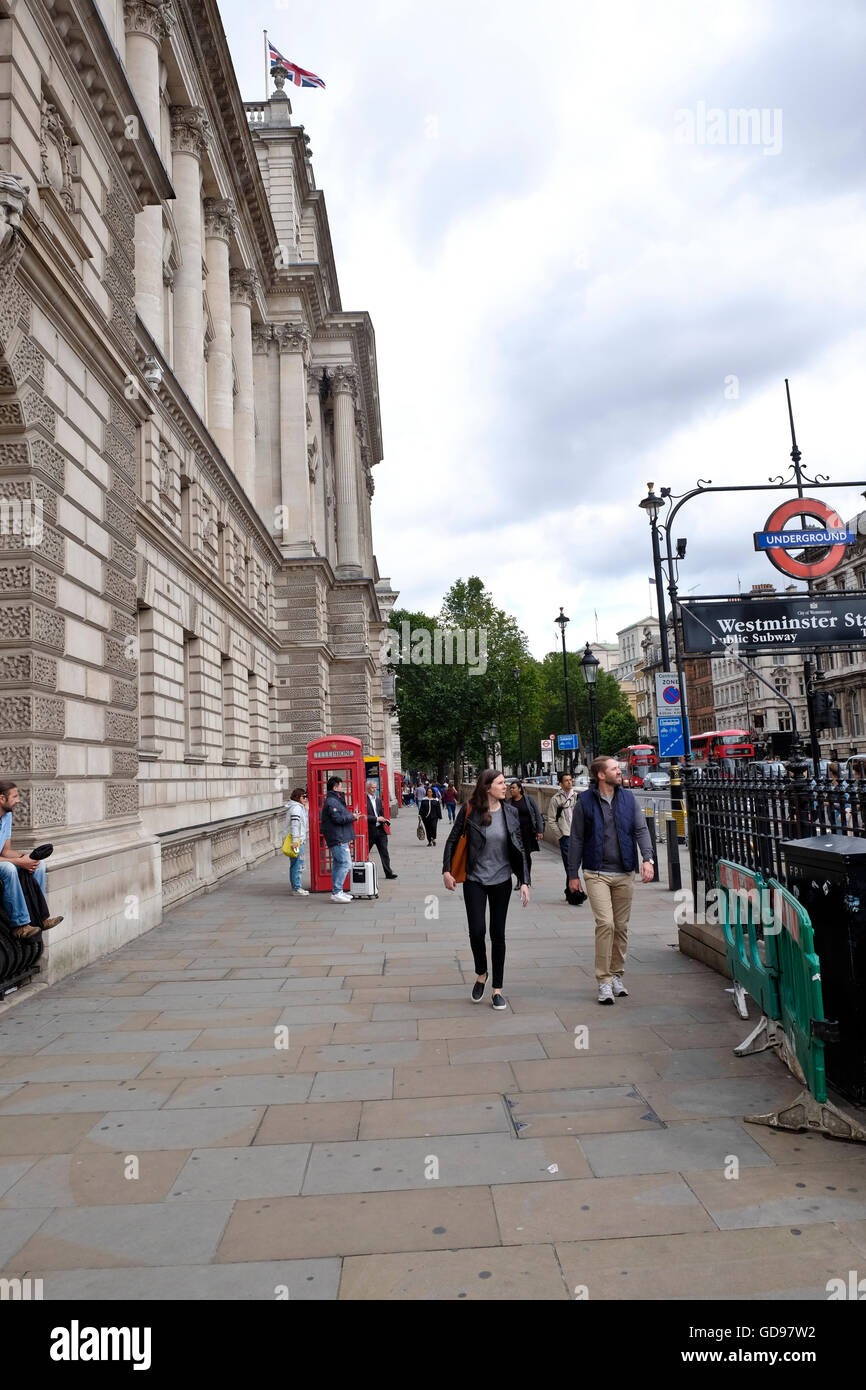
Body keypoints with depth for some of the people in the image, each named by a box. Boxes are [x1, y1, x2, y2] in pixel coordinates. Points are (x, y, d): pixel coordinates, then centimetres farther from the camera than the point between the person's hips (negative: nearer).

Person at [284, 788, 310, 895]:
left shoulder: (300, 807, 19)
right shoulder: (296, 807, -14)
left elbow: (304, 822, 27)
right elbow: (294, 824, -24)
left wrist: (306, 809, 16)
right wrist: (295, 840, -28)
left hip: (298, 840, 11)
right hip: (297, 840, -11)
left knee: (295, 865, 14)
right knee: (297, 864, -9)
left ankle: (296, 887, 21)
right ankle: (297, 888, -7)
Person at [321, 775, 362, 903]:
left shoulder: (336, 800, 20)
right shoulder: (331, 802, -14)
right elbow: (337, 818, -22)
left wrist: (352, 815, 9)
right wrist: (352, 817, -10)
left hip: (340, 839, 11)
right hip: (338, 839, -11)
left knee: (338, 864, 13)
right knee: (345, 864, -12)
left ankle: (337, 892, 19)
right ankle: (336, 893, -13)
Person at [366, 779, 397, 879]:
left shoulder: (378, 799, 14)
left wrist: (385, 820, 0)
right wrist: (377, 819, -16)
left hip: (380, 829, 5)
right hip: (370, 830, -5)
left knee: (384, 852, 2)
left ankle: (388, 872, 3)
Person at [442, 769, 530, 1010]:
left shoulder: (510, 812, -2)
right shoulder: (469, 811, -9)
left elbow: (520, 849, 3)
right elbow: (452, 840, 2)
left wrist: (524, 881, -4)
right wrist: (446, 870, -4)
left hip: (501, 881, 2)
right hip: (475, 881, -2)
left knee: (498, 934, 7)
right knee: (477, 931, -6)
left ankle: (497, 989, 20)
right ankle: (481, 974, 24)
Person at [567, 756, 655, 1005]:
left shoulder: (629, 799, 7)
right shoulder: (584, 802, -2)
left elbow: (641, 830, 4)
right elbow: (576, 839, 2)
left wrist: (647, 858, -12)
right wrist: (573, 874, 2)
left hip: (624, 874, 4)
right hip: (597, 874, -3)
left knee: (621, 926, 10)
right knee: (605, 923, -13)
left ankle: (616, 975, 25)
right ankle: (604, 981, -3)